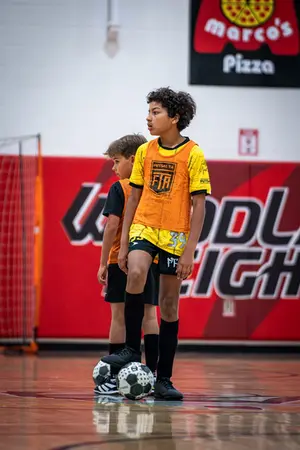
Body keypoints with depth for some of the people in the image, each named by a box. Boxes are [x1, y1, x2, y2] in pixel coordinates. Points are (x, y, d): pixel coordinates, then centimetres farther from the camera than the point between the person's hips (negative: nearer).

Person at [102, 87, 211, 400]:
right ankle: (132, 350, -19)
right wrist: (124, 243, 8)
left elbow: (198, 205, -6)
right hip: (143, 228, 2)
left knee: (169, 305, 3)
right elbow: (134, 197, 13)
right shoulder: (145, 152, 7)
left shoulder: (193, 155, -5)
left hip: (175, 236, -2)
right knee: (135, 273, -28)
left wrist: (190, 251, -13)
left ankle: (163, 379, 11)